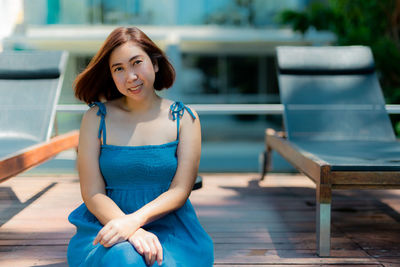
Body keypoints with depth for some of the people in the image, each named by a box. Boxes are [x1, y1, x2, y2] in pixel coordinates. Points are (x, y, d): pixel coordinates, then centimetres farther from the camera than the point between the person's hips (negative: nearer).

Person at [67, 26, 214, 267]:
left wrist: (133, 220, -21)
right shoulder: (97, 118, 4)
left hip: (171, 228, 0)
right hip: (105, 226, 0)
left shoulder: (184, 118, 5)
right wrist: (132, 233, -21)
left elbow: (180, 191, -3)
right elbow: (92, 194, -2)